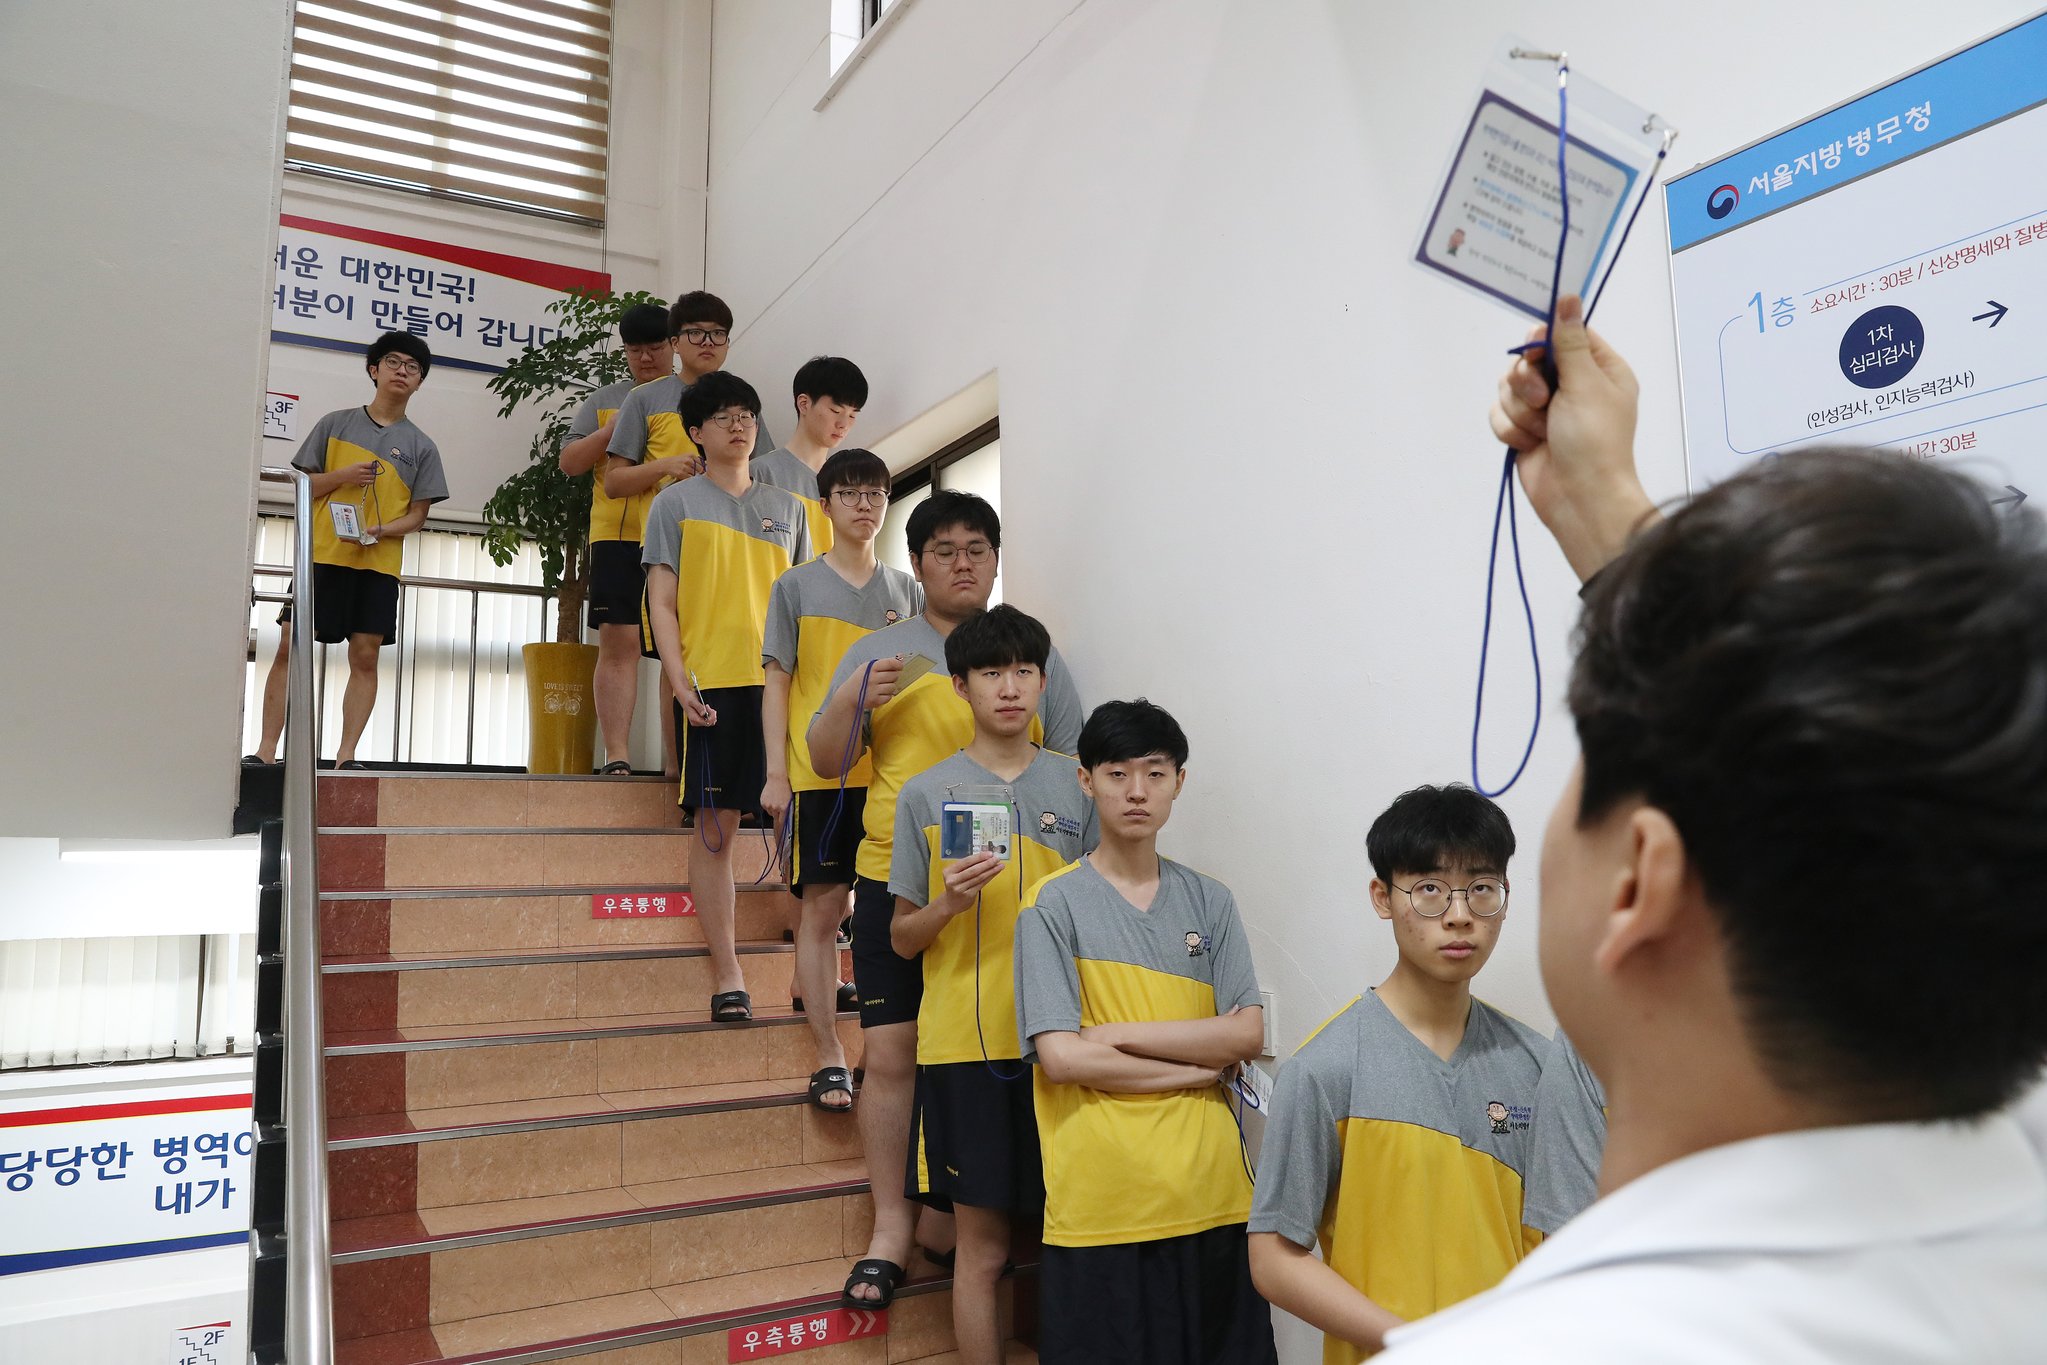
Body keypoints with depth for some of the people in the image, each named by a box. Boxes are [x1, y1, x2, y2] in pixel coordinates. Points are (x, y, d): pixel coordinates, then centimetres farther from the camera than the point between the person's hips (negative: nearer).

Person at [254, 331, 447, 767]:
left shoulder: (422, 446, 9)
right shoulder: (335, 424, 9)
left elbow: (417, 515, 6)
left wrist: (378, 531, -13)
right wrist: (341, 476, -10)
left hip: (379, 563, 0)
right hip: (322, 554, 0)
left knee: (365, 655, -3)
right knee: (291, 647, -4)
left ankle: (346, 755, 0)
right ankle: (267, 749, 0)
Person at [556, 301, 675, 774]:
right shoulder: (605, 400, 16)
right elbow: (569, 462, 10)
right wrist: (609, 433, -6)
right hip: (618, 535, 0)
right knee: (618, 642, -6)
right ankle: (617, 756, -4)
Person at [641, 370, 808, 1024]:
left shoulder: (786, 506, 16)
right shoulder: (675, 503, 8)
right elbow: (661, 605, 3)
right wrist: (680, 685, -9)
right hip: (713, 686, -2)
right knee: (715, 829, -2)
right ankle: (727, 978, 5)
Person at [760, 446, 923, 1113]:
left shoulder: (906, 589, 14)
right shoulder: (796, 586, 6)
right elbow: (777, 683, 3)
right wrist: (776, 773, -6)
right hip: (820, 771, -2)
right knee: (822, 906, -3)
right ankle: (828, 1058, 4)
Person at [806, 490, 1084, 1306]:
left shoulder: (1035, 656, 10)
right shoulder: (876, 654, 9)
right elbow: (827, 763, 9)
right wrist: (851, 702, -10)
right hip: (895, 883, 0)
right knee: (890, 1054, -1)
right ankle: (892, 1224, 13)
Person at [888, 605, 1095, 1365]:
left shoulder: (1077, 787, 6)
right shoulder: (925, 795, 1)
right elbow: (902, 938, 5)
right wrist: (947, 904, -16)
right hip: (965, 1042, -1)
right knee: (982, 1243, 4)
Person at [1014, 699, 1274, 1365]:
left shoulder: (1210, 901, 8)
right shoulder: (1054, 903, -4)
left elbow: (1248, 1034, -2)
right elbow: (1059, 1056, -12)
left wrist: (1120, 1035, -10)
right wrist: (1197, 1065, -7)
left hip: (1210, 1192, 4)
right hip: (1101, 1202, -3)